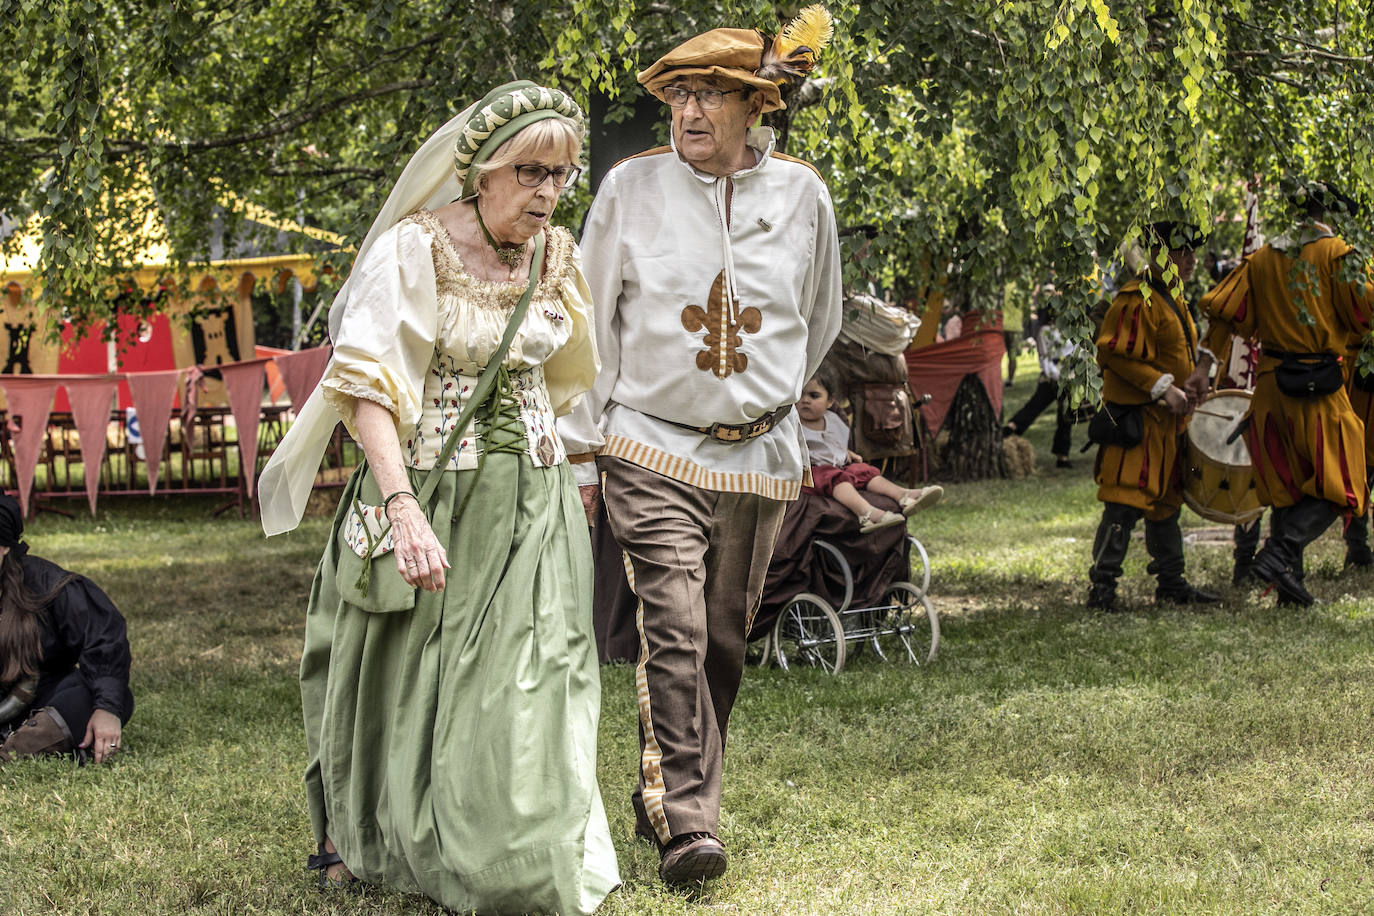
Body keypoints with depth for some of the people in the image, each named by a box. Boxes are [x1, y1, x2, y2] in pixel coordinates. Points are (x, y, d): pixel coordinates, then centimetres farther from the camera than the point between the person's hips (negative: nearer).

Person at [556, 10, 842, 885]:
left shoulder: (801, 195, 2)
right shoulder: (631, 187, -2)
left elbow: (820, 319, 20)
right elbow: (593, 326, 4)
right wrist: (580, 449, 3)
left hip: (759, 456, 3)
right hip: (652, 449, -3)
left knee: (723, 643, 8)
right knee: (674, 632, -15)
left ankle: (661, 800, 24)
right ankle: (687, 824, -16)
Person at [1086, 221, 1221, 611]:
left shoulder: (1173, 299, 17)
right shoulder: (1136, 300, -15)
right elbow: (1116, 355, -20)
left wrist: (1188, 383, 7)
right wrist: (1162, 388, -23)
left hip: (1167, 421, 10)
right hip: (1137, 417, -10)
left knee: (1166, 500, 15)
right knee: (1127, 501, -12)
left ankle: (1171, 582, 24)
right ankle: (1102, 586, -8)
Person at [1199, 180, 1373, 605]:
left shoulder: (1262, 258, 10)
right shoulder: (1334, 252, -5)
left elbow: (1222, 307, 6)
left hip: (1272, 380, 6)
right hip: (1319, 383, -6)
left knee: (1286, 486, 14)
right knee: (1335, 487, 0)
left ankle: (1289, 579, 14)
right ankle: (1279, 554, -17)